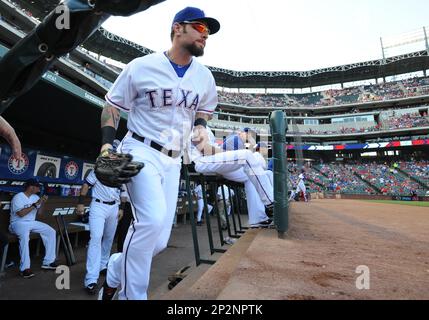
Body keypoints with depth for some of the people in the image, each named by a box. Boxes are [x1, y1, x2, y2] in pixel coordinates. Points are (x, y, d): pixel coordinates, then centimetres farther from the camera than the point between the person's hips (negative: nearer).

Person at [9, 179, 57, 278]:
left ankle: (48, 262, -6)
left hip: (32, 223, 7)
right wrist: (35, 204, -23)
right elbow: (21, 214, -24)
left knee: (51, 232, -9)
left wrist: (42, 203, -6)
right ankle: (24, 268, -33)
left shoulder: (35, 197, 8)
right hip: (18, 223, -7)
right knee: (25, 235, -39)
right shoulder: (18, 197, -12)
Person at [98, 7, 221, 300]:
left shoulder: (205, 76, 9)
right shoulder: (141, 67, -3)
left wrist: (199, 126, 1)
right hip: (141, 152, -4)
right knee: (152, 220, -26)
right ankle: (133, 294, -1)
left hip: (173, 160, 5)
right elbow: (113, 105, 4)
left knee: (159, 241, 2)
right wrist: (107, 144, -11)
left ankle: (114, 273, 30)